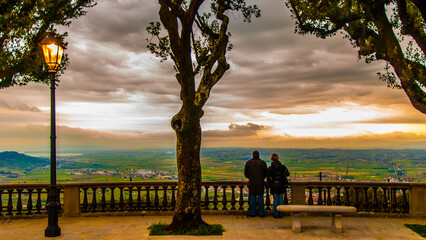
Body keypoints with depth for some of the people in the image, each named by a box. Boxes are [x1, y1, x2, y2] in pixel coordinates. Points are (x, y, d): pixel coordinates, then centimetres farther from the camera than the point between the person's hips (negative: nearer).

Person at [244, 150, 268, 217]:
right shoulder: (262, 162, -2)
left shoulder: (248, 162, 0)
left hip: (252, 182, 0)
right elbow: (266, 173, 2)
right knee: (260, 197, 6)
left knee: (252, 197, 6)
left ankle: (252, 212, 7)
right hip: (260, 182, 0)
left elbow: (245, 173, 5)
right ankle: (261, 213, 7)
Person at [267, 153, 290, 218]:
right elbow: (287, 174, -10)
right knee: (281, 199, 10)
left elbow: (268, 178, -10)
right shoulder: (282, 166, -4)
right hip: (281, 185, 1)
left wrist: (270, 184, 7)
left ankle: (276, 214, 9)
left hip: (274, 186, -1)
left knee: (275, 200, 6)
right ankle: (281, 214, 14)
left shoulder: (270, 168, -7)